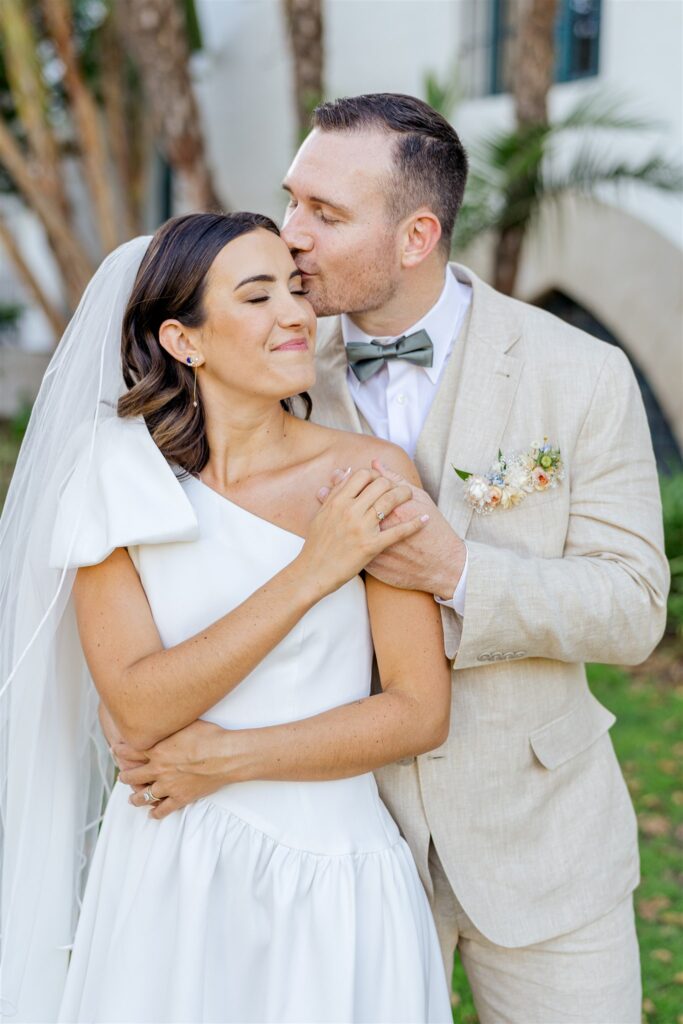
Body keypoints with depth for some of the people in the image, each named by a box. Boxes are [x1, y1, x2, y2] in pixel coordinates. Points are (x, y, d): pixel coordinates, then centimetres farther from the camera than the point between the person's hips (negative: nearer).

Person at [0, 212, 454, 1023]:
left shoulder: (372, 473, -10)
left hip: (329, 883, -1)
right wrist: (313, 570, -20)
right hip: (167, 877, 1)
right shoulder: (116, 481, -6)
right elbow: (137, 707, -14)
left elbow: (420, 712, -10)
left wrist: (220, 757, -14)